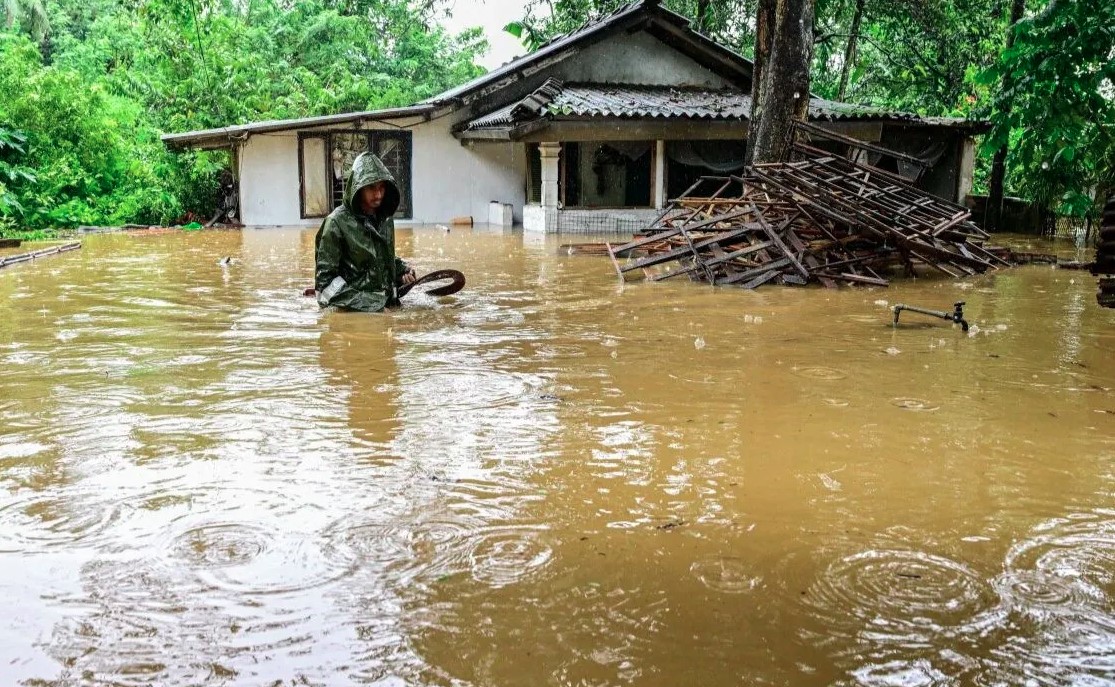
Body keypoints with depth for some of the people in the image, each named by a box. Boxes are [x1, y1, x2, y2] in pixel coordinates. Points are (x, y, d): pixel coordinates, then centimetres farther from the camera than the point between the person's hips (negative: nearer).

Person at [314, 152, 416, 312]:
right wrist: (369, 304, -18)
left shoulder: (386, 220, 6)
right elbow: (325, 278, -14)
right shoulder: (337, 222, -13)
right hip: (354, 315, -6)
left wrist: (402, 270, 0)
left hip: (389, 306, 6)